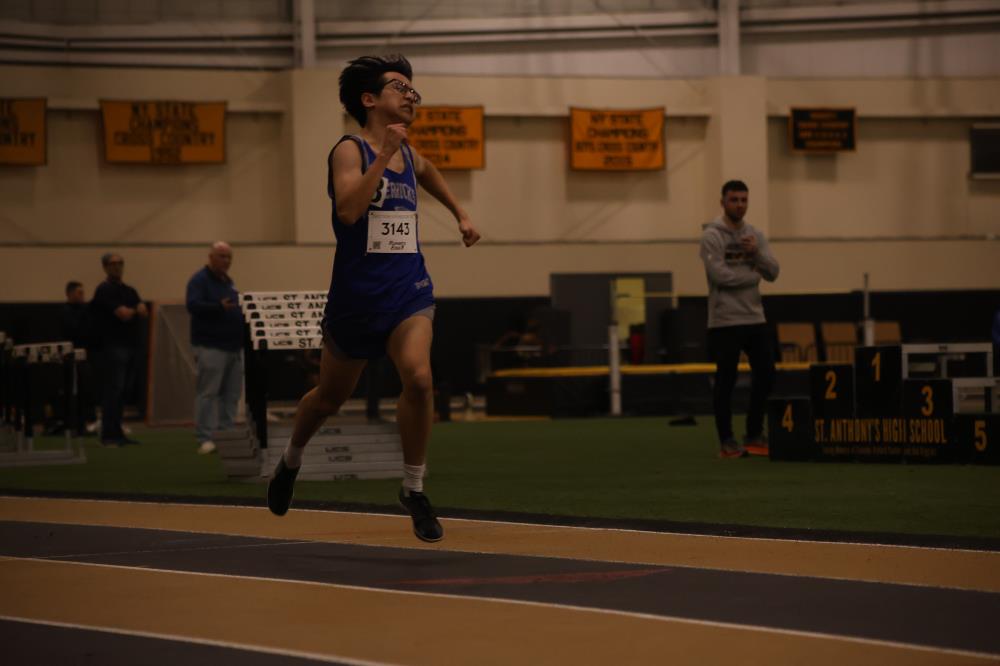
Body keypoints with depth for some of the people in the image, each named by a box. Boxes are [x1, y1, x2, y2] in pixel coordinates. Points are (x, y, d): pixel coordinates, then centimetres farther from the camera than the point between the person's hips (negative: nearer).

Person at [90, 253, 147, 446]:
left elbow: (143, 312, 5)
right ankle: (108, 435, -9)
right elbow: (123, 314, -17)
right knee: (113, 390, -9)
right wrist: (134, 310, 3)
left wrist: (129, 311, -12)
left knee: (123, 391, 8)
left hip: (130, 345, 8)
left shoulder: (129, 291, 19)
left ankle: (117, 433, 12)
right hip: (113, 345, -8)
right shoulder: (105, 290, -7)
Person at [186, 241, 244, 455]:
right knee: (208, 393, -10)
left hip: (234, 347, 8)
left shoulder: (228, 281, 20)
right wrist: (219, 307, -32)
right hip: (210, 347, -8)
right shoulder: (199, 281, -6)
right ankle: (205, 439, -10)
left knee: (232, 394, 6)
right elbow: (193, 305, -20)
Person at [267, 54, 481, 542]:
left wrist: (460, 214, 29)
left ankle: (414, 491, -7)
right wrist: (383, 156, -30)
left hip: (408, 291, 3)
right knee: (331, 396, 14)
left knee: (419, 379, -22)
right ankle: (291, 460, 45)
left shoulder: (410, 156, 8)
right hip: (356, 295, -3)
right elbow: (348, 210, -29)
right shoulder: (350, 151, -11)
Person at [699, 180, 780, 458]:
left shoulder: (755, 235, 10)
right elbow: (720, 275, -20)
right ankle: (727, 442, 4)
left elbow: (772, 273, 3)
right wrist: (752, 275, -7)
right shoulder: (712, 236, -9)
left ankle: (754, 435, 17)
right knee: (726, 380, -1)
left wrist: (756, 253, -15)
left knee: (765, 374, 6)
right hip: (725, 320, -6)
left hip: (755, 318, 7)